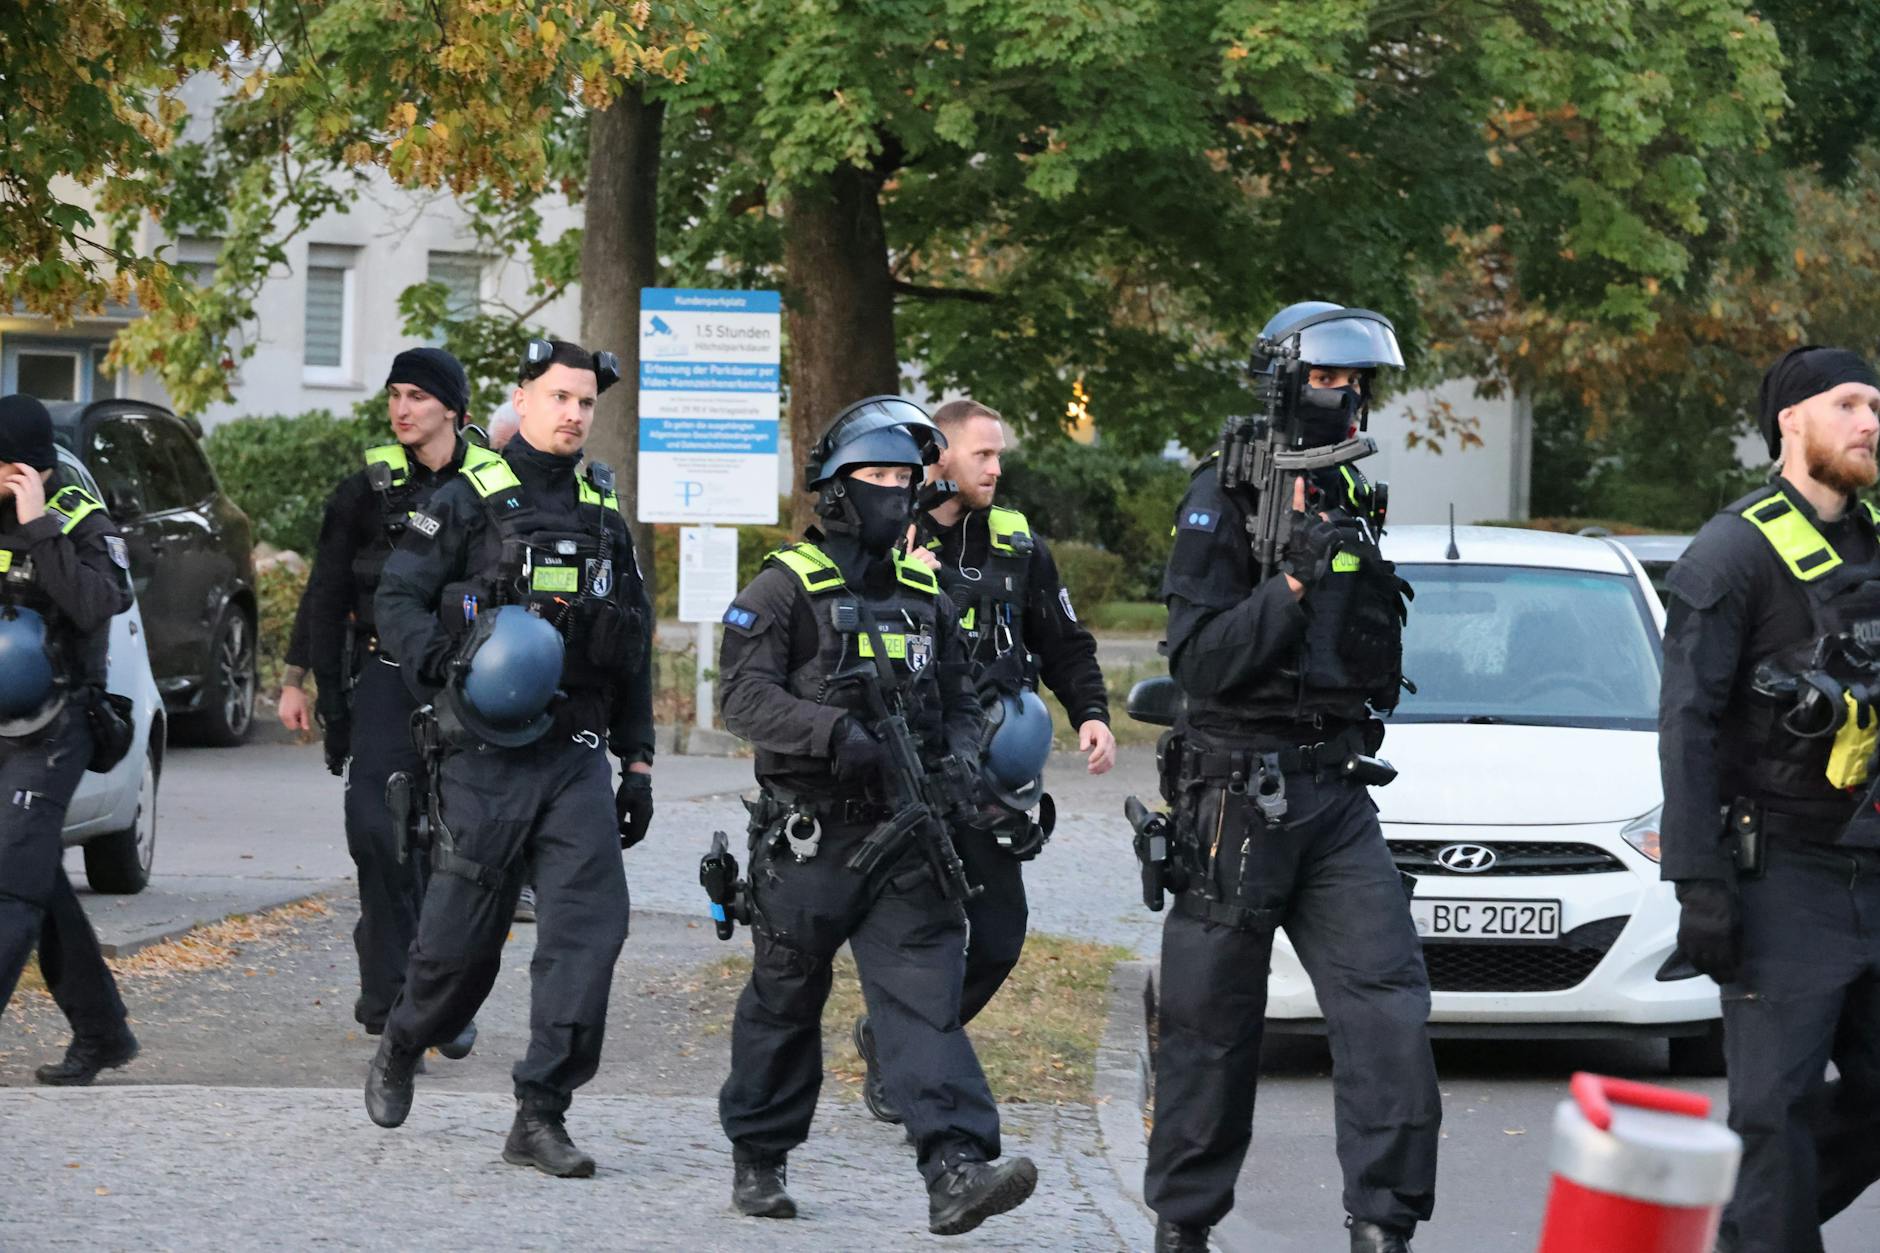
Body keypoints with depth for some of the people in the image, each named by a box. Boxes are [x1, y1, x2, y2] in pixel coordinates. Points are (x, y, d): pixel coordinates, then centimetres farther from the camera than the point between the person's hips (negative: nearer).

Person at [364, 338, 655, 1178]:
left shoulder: (604, 512, 15)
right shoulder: (468, 501, 0)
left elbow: (634, 652, 21)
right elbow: (397, 600, -5)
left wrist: (637, 763, 18)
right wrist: (450, 668, -21)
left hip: (577, 756, 4)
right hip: (488, 755, -4)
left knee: (590, 922, -12)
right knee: (460, 936, 3)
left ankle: (540, 1116, -9)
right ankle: (399, 1053, 34)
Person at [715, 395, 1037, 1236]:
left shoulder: (925, 596, 15)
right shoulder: (785, 589, -4)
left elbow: (958, 700, 21)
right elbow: (743, 695, -14)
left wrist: (961, 761, 0)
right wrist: (835, 732, -27)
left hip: (905, 838, 4)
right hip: (808, 839, -3)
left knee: (926, 995, -10)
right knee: (784, 1003, 9)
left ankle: (956, 1171, -23)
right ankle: (757, 1159, 27)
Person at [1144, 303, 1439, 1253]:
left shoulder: (1350, 500, 13)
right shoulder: (1223, 500, -5)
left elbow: (1379, 679, 13)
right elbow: (1198, 658, -13)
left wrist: (1368, 586, -4)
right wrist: (1296, 580, -20)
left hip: (1334, 798, 5)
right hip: (1236, 794, -5)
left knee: (1389, 1001, -9)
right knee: (1212, 1024, 2)